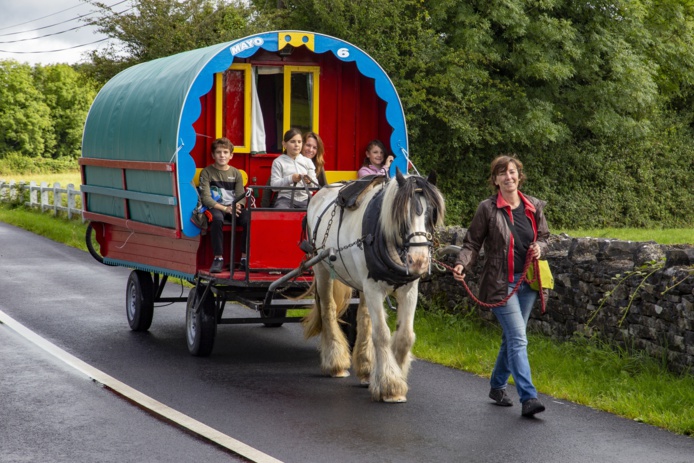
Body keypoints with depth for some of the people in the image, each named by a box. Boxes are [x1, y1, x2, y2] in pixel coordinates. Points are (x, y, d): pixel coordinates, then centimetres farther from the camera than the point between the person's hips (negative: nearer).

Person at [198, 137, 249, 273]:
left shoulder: (236, 173, 14)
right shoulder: (206, 172, 3)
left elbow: (241, 196, 8)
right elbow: (206, 198, -7)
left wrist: (238, 206, -17)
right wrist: (225, 208, -21)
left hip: (233, 208, 3)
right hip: (215, 207, -3)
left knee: (249, 219, -28)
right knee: (217, 219, -39)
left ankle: (245, 258, -18)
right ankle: (218, 258, -29)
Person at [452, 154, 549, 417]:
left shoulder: (534, 206, 6)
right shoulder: (487, 208, -6)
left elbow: (544, 236, 18)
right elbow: (472, 242, -4)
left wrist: (539, 247, -5)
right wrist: (462, 264, -22)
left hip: (527, 281, 5)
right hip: (501, 283, -5)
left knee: (511, 338, 16)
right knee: (518, 340, -13)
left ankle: (497, 386, 34)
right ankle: (528, 398, -16)